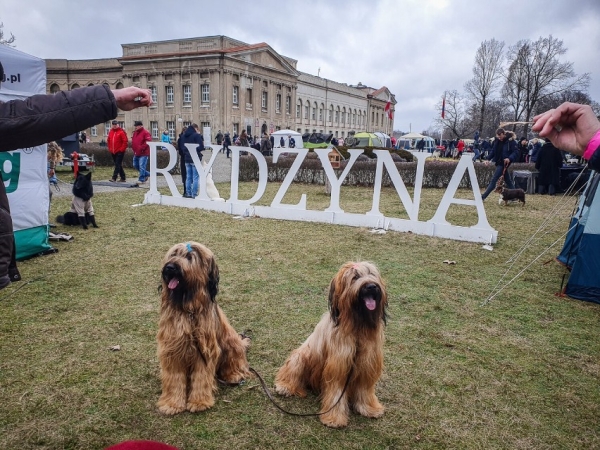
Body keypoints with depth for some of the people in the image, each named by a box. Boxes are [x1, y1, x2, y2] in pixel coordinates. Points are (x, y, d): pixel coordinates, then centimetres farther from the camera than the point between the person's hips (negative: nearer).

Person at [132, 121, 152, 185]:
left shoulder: (145, 132, -10)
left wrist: (142, 148, -20)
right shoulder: (135, 132, 16)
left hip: (143, 153, -9)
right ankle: (147, 174, 28)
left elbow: (148, 141, -19)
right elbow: (133, 141, 23)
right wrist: (134, 149, 9)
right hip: (136, 153, 9)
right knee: (135, 165, 14)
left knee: (141, 166, -11)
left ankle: (141, 179, -4)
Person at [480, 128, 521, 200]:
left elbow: (516, 152, -13)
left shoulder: (510, 141, -14)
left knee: (494, 180, -6)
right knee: (508, 180, 13)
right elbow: (493, 150, 10)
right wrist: (488, 159, -3)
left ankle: (483, 196, -3)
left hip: (504, 163, -7)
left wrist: (510, 158, -29)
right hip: (498, 162, 7)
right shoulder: (497, 141, 4)